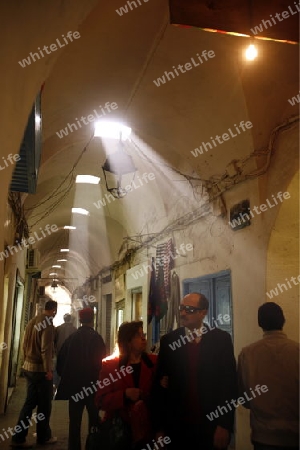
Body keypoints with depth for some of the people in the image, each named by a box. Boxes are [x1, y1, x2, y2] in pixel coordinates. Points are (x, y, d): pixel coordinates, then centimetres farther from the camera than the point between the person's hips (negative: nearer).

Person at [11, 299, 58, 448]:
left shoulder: (32, 321, 8)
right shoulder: (47, 323, -16)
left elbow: (25, 345, 12)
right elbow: (46, 348, -20)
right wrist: (48, 369, -16)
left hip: (29, 367, 8)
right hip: (41, 369, -8)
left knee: (30, 403, 14)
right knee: (44, 404, 6)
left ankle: (18, 438, 14)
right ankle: (43, 437, 18)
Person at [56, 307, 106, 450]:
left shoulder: (72, 337, 0)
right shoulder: (96, 337, -12)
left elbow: (61, 358, 2)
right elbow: (101, 361, -15)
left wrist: (65, 376, 13)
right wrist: (99, 379, -2)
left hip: (74, 384, 3)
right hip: (92, 383, -3)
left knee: (75, 419, 11)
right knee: (94, 418, 11)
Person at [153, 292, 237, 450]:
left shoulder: (221, 339, -5)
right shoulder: (168, 341, -2)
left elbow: (229, 383, -5)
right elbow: (160, 385, -1)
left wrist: (224, 425, -9)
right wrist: (159, 427, -2)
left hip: (212, 428, -1)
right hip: (176, 428, 1)